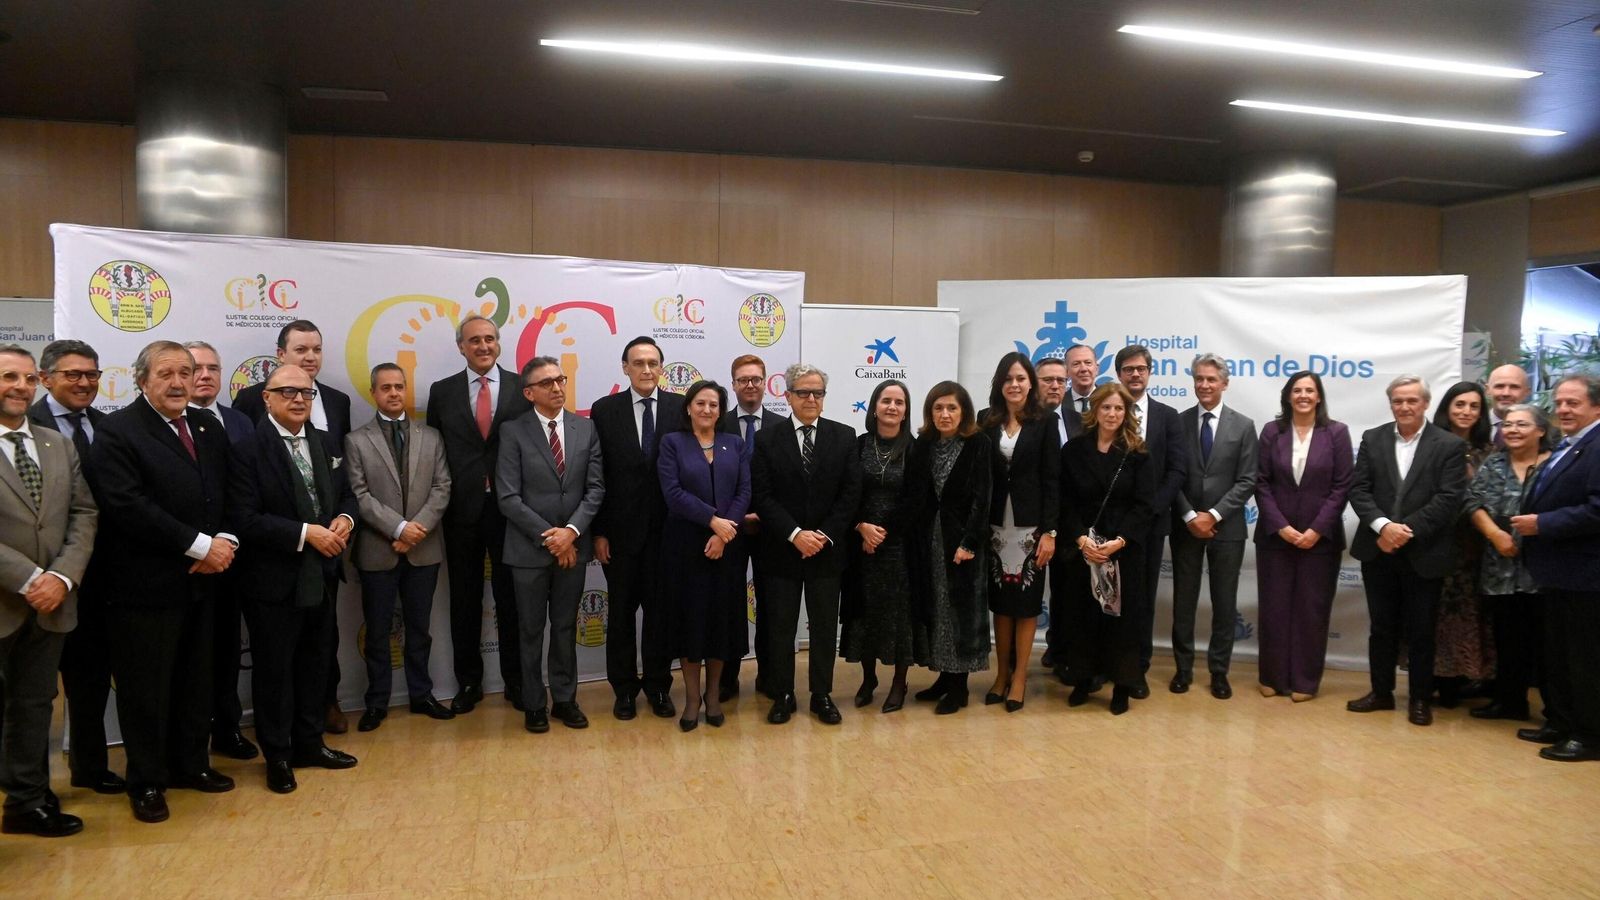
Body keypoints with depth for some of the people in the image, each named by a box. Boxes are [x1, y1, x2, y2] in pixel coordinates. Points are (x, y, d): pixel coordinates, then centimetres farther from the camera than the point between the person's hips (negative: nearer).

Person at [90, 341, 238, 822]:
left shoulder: (209, 427, 10)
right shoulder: (117, 431, -10)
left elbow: (230, 494, 11)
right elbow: (127, 508, -20)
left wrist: (225, 542, -8)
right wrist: (201, 546, -19)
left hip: (202, 579, 6)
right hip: (145, 583, -6)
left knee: (195, 679, 16)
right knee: (145, 686, 6)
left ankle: (191, 763, 32)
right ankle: (146, 781, 21)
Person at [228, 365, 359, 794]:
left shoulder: (324, 443, 8)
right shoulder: (247, 449, -12)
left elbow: (346, 495, 14)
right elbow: (246, 519, -19)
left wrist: (344, 520, -8)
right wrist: (305, 533, -23)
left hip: (321, 576, 6)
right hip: (274, 581, -6)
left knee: (316, 663, 17)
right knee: (274, 669, 7)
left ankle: (310, 742, 32)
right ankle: (278, 755, 22)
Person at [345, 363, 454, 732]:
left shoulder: (431, 437, 9)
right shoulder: (357, 441, 1)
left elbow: (442, 488, 1)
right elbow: (360, 495, -7)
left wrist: (418, 528, -12)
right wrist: (399, 528, -16)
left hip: (424, 549, 2)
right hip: (377, 550, -2)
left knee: (419, 627, 12)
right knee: (378, 630, 7)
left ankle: (421, 694, 23)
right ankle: (377, 702, 17)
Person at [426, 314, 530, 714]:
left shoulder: (523, 388, 0)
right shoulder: (442, 392, 5)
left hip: (510, 508, -1)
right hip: (461, 510, 2)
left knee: (510, 598, 8)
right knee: (464, 599, 11)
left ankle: (515, 680, 20)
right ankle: (468, 682, 24)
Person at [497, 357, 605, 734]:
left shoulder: (587, 428, 4)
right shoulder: (514, 432, -5)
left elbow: (596, 488, 0)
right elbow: (509, 497, -10)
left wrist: (571, 531, -13)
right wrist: (549, 536, -14)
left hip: (573, 545, 2)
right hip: (529, 547, -2)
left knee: (566, 628, 12)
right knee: (531, 630, 9)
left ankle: (565, 698, 25)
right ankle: (534, 704, 22)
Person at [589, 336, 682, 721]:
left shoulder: (681, 409, 0)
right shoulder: (604, 410, -1)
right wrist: (598, 531, -4)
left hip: (667, 529, 0)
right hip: (621, 530, 0)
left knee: (661, 610, 10)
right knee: (621, 611, 11)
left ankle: (658, 686, 24)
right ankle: (624, 688, 25)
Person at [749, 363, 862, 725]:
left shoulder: (844, 437, 3)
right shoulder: (767, 439, -1)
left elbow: (851, 493, -2)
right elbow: (762, 496, -7)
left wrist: (824, 535, -12)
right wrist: (795, 534, -17)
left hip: (827, 549, 1)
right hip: (782, 550, -1)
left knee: (825, 627, 9)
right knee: (780, 627, 7)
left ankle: (822, 695, 22)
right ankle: (783, 695, 20)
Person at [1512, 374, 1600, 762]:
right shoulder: (1565, 448, 15)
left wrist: (1541, 524, -20)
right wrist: (1530, 520, 1)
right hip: (1558, 573, 10)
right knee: (1557, 654, 18)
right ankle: (1560, 723, 29)